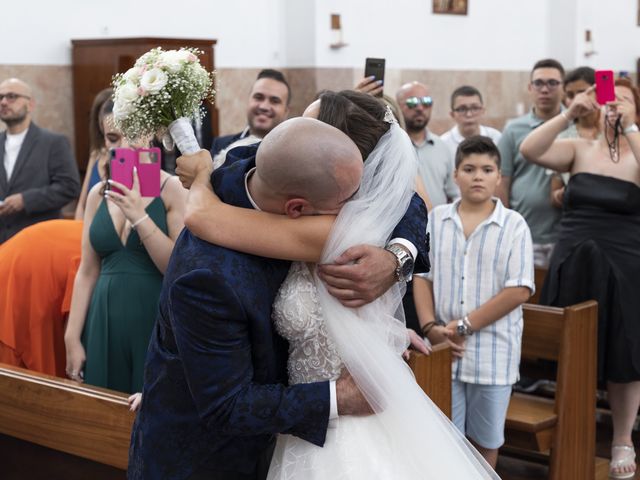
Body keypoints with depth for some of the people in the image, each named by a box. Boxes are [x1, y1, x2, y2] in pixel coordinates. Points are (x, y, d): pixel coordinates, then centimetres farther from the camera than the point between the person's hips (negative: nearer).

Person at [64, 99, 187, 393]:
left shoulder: (174, 189, -6)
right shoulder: (98, 194, 8)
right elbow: (87, 272, 9)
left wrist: (140, 217, -18)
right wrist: (72, 337, 6)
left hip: (156, 324, -4)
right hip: (105, 324, 4)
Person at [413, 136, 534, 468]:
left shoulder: (514, 225, -4)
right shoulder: (435, 219, 4)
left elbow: (519, 290, -10)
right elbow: (421, 276, 3)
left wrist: (465, 325, -13)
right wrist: (430, 327, -11)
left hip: (493, 351, -1)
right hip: (443, 349, 1)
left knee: (486, 439, 13)